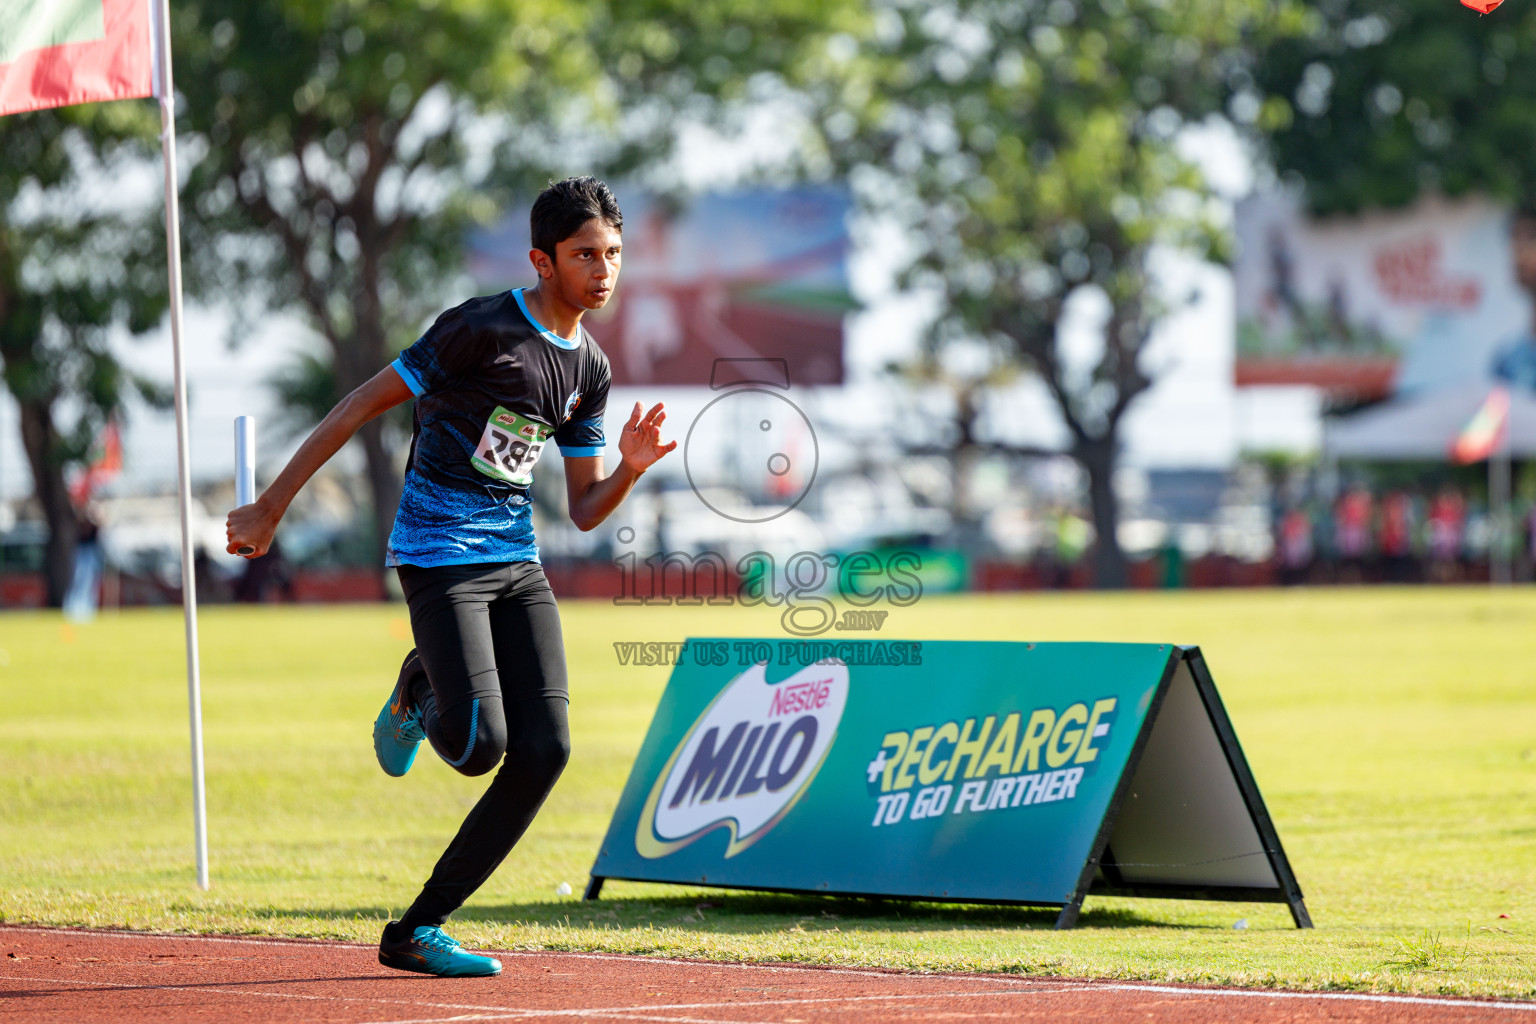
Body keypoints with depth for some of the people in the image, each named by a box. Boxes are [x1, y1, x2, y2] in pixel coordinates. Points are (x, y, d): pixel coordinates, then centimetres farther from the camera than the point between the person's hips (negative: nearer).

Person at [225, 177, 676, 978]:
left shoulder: (589, 369, 9)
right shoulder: (482, 328, -13)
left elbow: (584, 511, 14)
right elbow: (362, 405, -10)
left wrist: (630, 468, -8)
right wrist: (269, 509, -10)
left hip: (516, 563, 7)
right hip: (439, 556, -7)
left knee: (543, 751, -6)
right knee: (478, 746, -20)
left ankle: (418, 931, 3)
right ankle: (420, 688, 18)